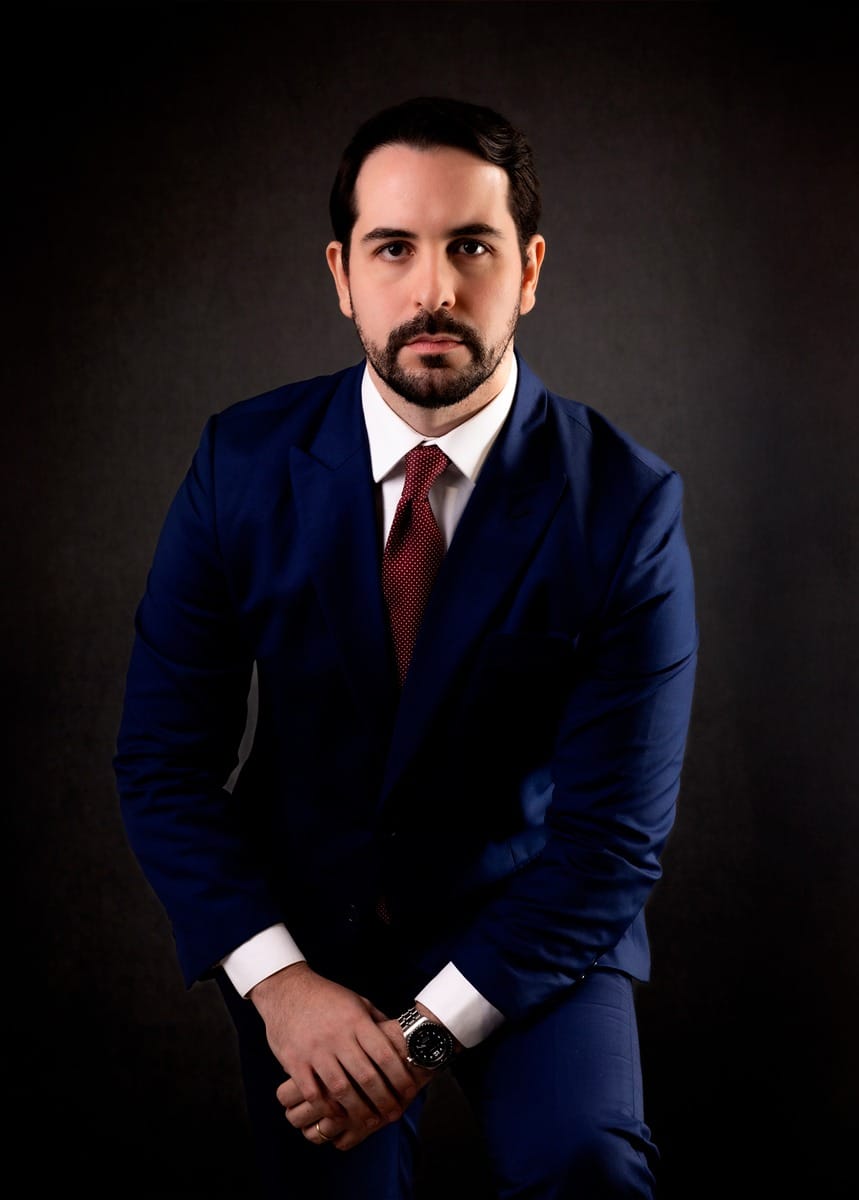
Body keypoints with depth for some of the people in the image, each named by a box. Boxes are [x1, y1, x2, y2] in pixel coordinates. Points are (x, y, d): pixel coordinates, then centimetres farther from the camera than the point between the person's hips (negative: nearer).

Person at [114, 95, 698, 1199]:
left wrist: (431, 1031, -20)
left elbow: (614, 835, -14)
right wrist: (279, 981, -17)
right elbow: (163, 758, -5)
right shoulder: (244, 464, -9)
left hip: (526, 918, -2)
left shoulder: (626, 504, -15)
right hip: (300, 917, 2)